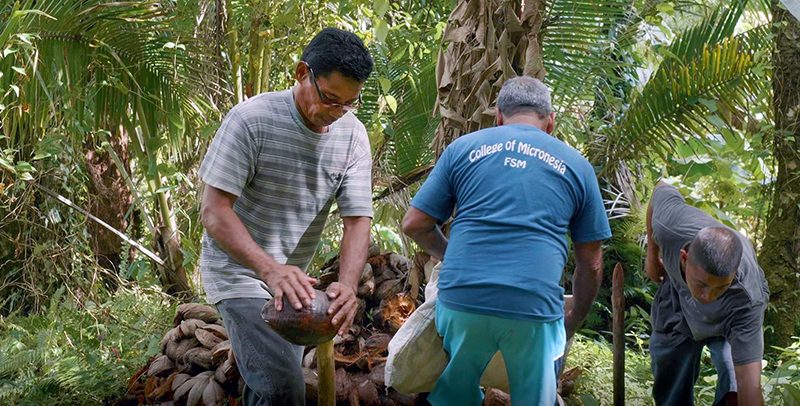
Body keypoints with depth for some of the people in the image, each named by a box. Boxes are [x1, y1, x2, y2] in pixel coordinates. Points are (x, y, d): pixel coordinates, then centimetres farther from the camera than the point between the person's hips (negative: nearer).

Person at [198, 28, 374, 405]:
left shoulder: (352, 136, -6)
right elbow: (214, 211, -22)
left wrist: (347, 285, -28)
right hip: (240, 271, -6)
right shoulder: (251, 119, -20)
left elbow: (357, 219, -8)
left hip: (291, 279, 6)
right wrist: (270, 269, -36)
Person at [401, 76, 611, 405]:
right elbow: (591, 262, 15)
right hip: (535, 310, 0)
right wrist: (573, 321, 28)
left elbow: (414, 224, 11)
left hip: (461, 300, 1)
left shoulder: (463, 148, 12)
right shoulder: (576, 165, 13)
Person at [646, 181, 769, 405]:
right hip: (677, 297, 3)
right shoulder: (670, 225, -41)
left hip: (729, 323, -2)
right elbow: (661, 190, -15)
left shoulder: (747, 301, -47)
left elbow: (750, 385, -47)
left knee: (735, 386, -27)